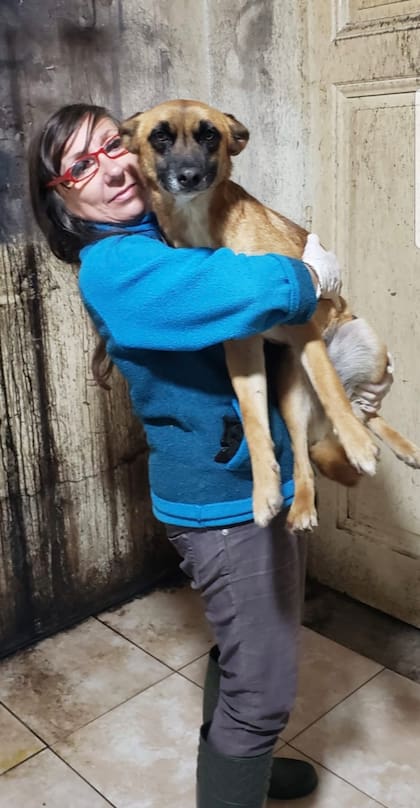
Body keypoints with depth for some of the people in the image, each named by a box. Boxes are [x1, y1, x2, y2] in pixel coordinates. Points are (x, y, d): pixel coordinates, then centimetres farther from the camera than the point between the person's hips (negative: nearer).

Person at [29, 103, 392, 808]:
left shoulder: (172, 237, 8)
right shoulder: (115, 267, -20)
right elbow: (252, 292, -36)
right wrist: (313, 275, -14)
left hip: (255, 478, 9)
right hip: (226, 498, -9)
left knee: (242, 649, 27)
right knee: (262, 689, 3)